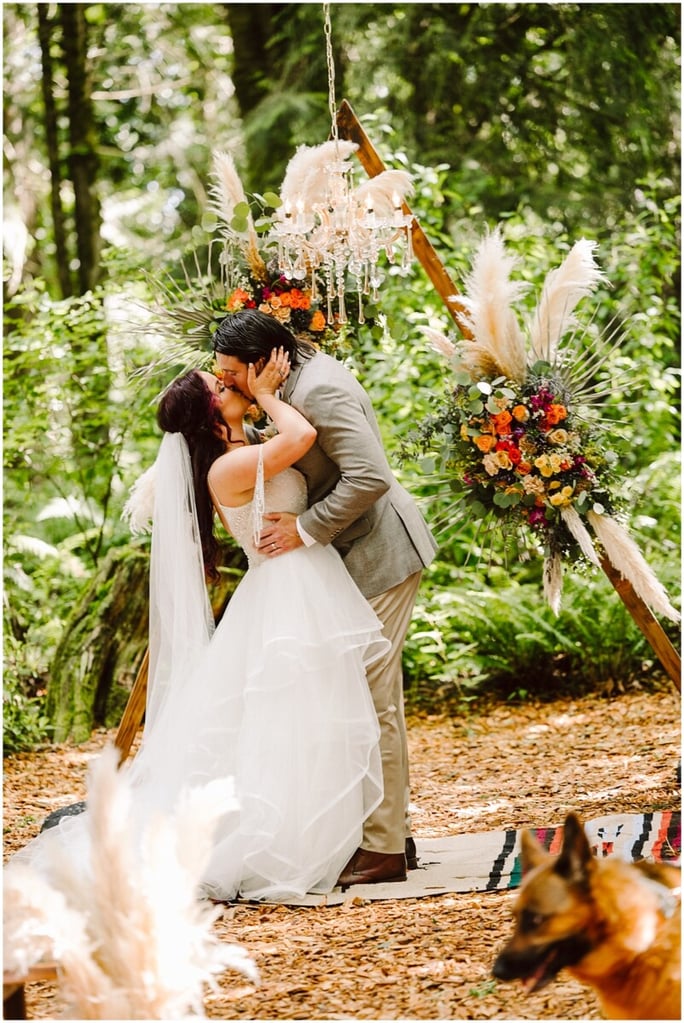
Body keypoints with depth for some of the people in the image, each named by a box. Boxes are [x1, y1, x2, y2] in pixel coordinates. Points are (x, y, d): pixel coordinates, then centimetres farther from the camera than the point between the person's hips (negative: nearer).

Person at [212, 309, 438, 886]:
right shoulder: (302, 380, 8)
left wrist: (305, 529, -24)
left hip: (380, 556, -11)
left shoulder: (319, 393, -23)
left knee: (374, 700, -7)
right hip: (360, 557, 11)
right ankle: (393, 834, 21)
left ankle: (384, 850, -3)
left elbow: (369, 477, -30)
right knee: (371, 697, 14)